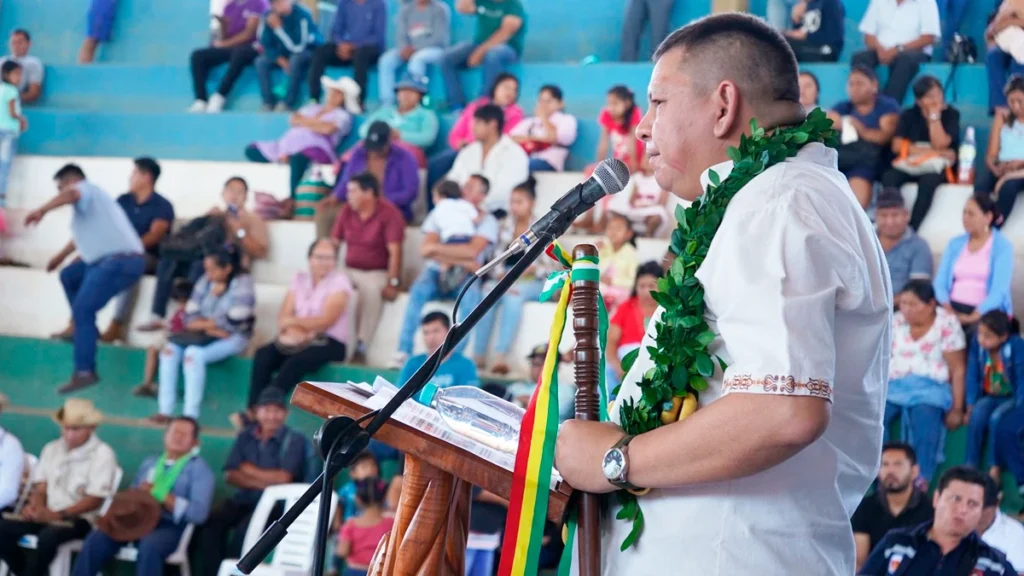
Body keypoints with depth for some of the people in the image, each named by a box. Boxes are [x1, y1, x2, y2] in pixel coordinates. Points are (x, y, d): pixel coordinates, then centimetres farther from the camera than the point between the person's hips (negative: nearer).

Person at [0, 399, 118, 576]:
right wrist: (35, 506, -13)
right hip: (47, 515, 6)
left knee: (48, 535, -37)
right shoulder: (51, 449, 13)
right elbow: (41, 487, 11)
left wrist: (58, 515, -21)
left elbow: (95, 500, -11)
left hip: (79, 519, -6)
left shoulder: (102, 454, -5)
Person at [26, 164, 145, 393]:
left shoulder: (86, 189, 0)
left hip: (119, 261, -10)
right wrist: (60, 257, 56)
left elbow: (71, 194, -27)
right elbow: (83, 235, 45)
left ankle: (84, 372, -22)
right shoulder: (89, 200, 30)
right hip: (110, 259, 10)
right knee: (69, 276, 26)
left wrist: (42, 210, -38)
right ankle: (85, 329, 25)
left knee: (82, 309, -17)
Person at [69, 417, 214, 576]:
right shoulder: (149, 462, 22)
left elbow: (198, 513, -9)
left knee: (149, 546, -37)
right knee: (97, 538, -20)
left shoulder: (200, 469, 3)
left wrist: (160, 495, -14)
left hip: (170, 527, -5)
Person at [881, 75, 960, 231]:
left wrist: (934, 116, -10)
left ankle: (911, 228, -42)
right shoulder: (908, 115, 10)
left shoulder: (951, 114, 3)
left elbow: (940, 145, -10)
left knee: (928, 181, -38)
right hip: (910, 164, 3)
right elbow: (897, 146, -4)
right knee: (889, 177, -31)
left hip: (937, 167, -3)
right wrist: (931, 151, -12)